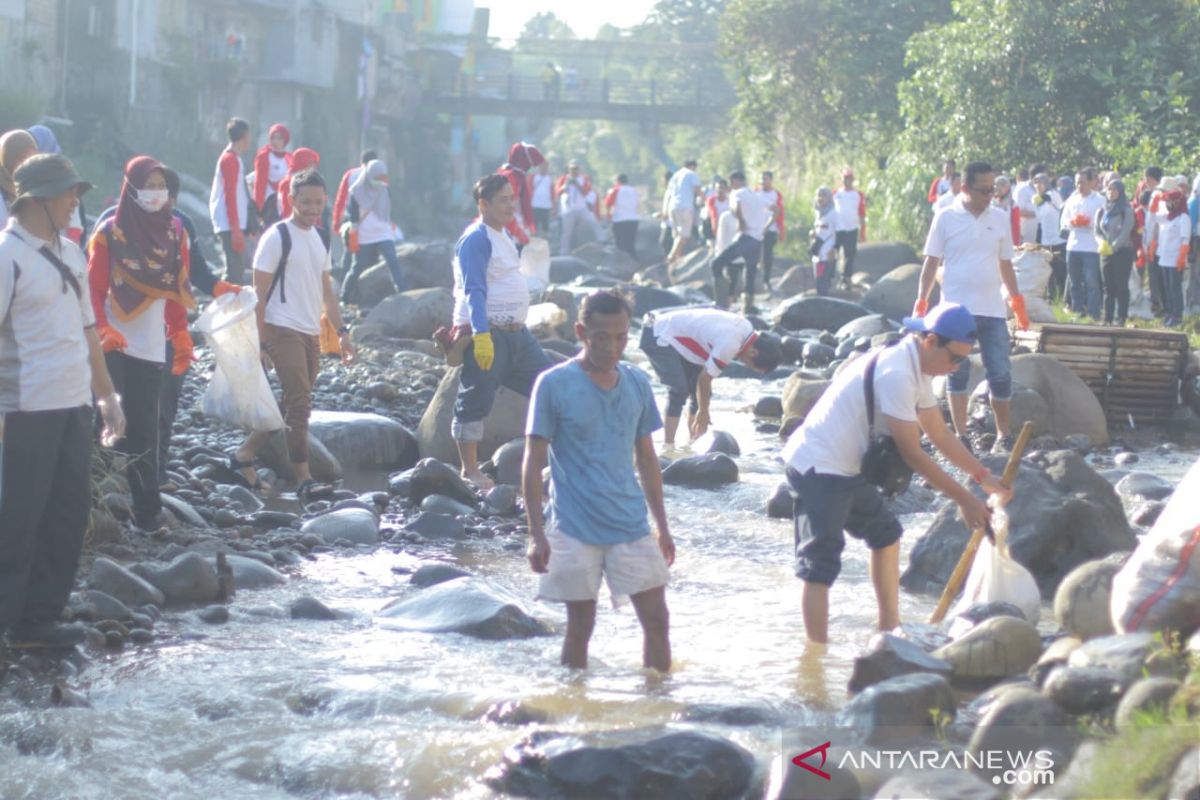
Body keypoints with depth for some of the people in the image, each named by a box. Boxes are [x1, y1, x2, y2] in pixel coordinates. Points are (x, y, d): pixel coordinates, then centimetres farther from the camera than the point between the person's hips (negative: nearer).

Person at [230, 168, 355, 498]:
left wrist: (341, 331, 14)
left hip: (311, 334, 8)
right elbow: (259, 292, -10)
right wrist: (260, 342, -15)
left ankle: (244, 456, 23)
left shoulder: (320, 239, 13)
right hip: (283, 331, -8)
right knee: (300, 405, -12)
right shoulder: (277, 238, -10)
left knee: (292, 404, 12)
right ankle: (303, 480, -12)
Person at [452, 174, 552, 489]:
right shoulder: (476, 239, -14)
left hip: (516, 331, 10)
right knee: (475, 403, -3)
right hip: (487, 335, -10)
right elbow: (473, 291, -22)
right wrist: (481, 335, -30)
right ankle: (470, 472, 4)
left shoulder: (503, 236, 16)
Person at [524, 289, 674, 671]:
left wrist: (662, 526, 14)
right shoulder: (554, 385, -8)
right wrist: (536, 534, -11)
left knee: (657, 619, 2)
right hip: (575, 529, -4)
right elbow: (533, 464, -6)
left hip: (631, 524, 4)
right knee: (580, 626, 5)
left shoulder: (637, 383, 6)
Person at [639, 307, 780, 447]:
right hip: (659, 337, -10)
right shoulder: (730, 345, -30)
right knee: (679, 390, -19)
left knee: (696, 388, 10)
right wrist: (703, 412, -8)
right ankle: (668, 446, -18)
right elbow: (704, 378, -21)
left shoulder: (746, 329, 0)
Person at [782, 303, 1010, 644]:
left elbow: (940, 435, 18)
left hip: (846, 468, 11)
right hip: (819, 468, -11)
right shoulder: (897, 374, -23)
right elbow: (911, 453, -21)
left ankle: (889, 629, 35)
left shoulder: (917, 370, 10)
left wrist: (984, 476, 10)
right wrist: (964, 499, -16)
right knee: (820, 564, -16)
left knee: (885, 533, 24)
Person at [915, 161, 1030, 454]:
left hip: (993, 309, 2)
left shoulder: (1000, 219, 7)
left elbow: (1005, 264, 15)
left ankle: (1004, 434, 13)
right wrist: (921, 302, -2)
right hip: (957, 308, -2)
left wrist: (1017, 301, 12)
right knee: (958, 372, 2)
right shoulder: (946, 218, -1)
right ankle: (961, 436, 7)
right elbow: (931, 262, 2)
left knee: (1000, 373, 1)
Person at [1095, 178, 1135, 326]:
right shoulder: (1103, 211, 13)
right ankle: (1107, 318, 7)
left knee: (1121, 286, -4)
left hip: (1122, 251, -5)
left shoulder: (1126, 210, -4)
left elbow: (1125, 232, -11)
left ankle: (1121, 318, -4)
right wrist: (1102, 242, -9)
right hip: (1105, 252, 5)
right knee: (1108, 287, 6)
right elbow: (1097, 231, 11)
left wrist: (1113, 247, -15)